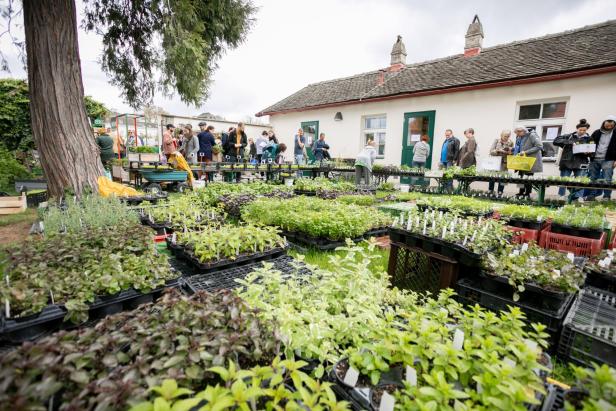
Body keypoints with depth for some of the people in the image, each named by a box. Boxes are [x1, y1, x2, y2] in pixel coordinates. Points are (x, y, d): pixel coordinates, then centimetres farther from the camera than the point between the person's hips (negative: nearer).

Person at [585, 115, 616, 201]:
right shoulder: (596, 133, 14)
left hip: (608, 160, -2)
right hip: (595, 159, 2)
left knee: (607, 180, -7)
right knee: (592, 179, 2)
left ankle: (607, 197, -5)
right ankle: (591, 196, 7)